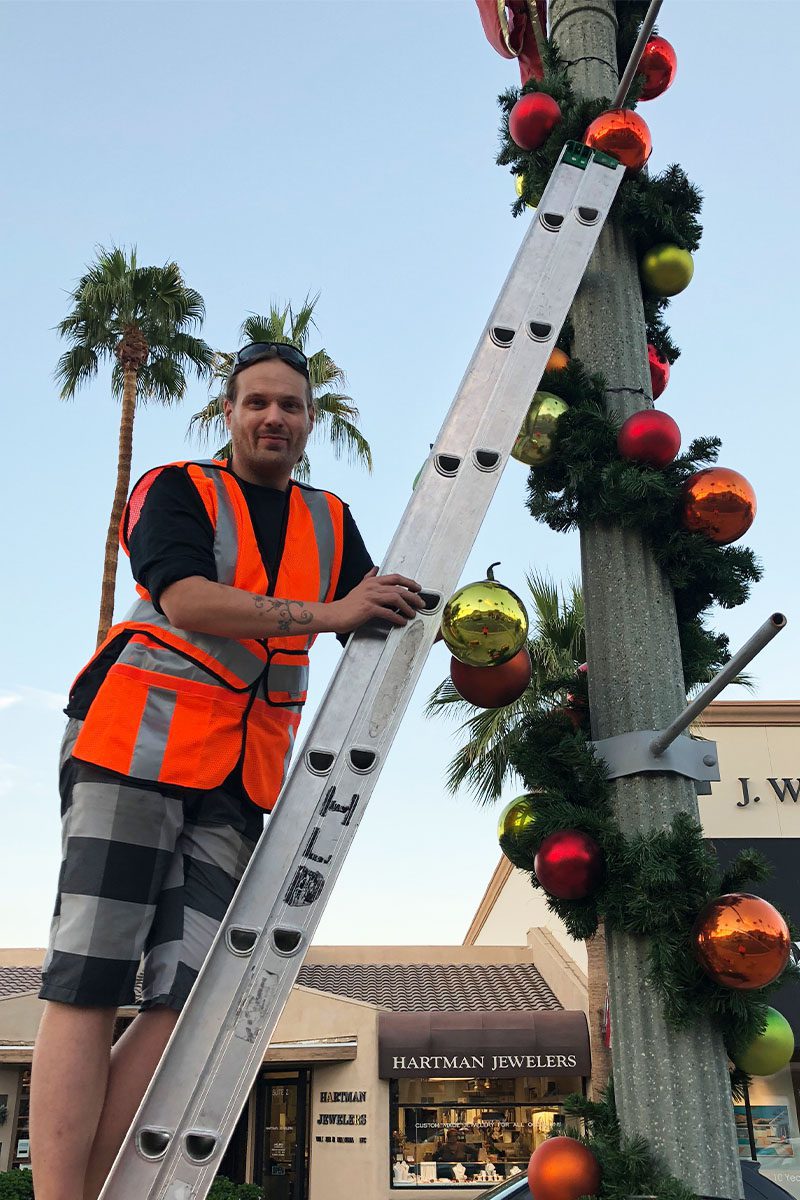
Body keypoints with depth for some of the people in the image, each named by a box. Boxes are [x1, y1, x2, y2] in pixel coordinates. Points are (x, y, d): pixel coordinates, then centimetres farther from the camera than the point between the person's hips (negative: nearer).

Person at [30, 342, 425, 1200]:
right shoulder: (175, 489, 6)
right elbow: (184, 597, -12)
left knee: (186, 1000, -4)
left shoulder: (330, 521, 20)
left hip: (241, 775, 4)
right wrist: (323, 614, -19)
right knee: (87, 987, -7)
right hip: (138, 741, -4)